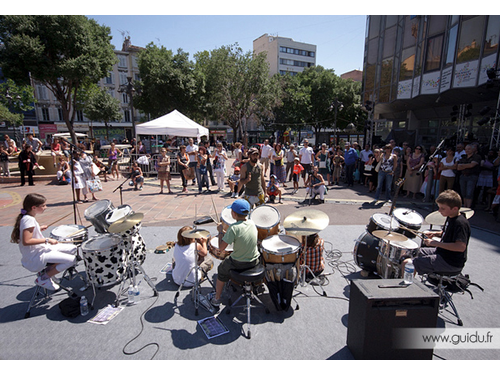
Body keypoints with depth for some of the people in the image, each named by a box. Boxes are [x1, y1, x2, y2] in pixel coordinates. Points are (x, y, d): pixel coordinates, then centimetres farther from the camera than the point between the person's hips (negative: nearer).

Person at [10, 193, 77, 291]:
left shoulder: (27, 217, 7)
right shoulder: (29, 220, -22)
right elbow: (26, 241, -29)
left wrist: (38, 229, 11)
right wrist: (47, 240, -22)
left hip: (41, 249, 10)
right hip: (35, 258, -10)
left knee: (73, 249, 7)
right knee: (71, 260, -19)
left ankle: (47, 270, 11)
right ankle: (43, 278, -1)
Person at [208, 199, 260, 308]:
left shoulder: (234, 228, -26)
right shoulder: (252, 223, -7)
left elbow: (221, 248, -21)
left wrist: (221, 231, -9)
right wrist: (226, 233, 7)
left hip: (239, 264, -5)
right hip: (255, 261, 5)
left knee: (222, 268, 23)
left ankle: (216, 299, 36)